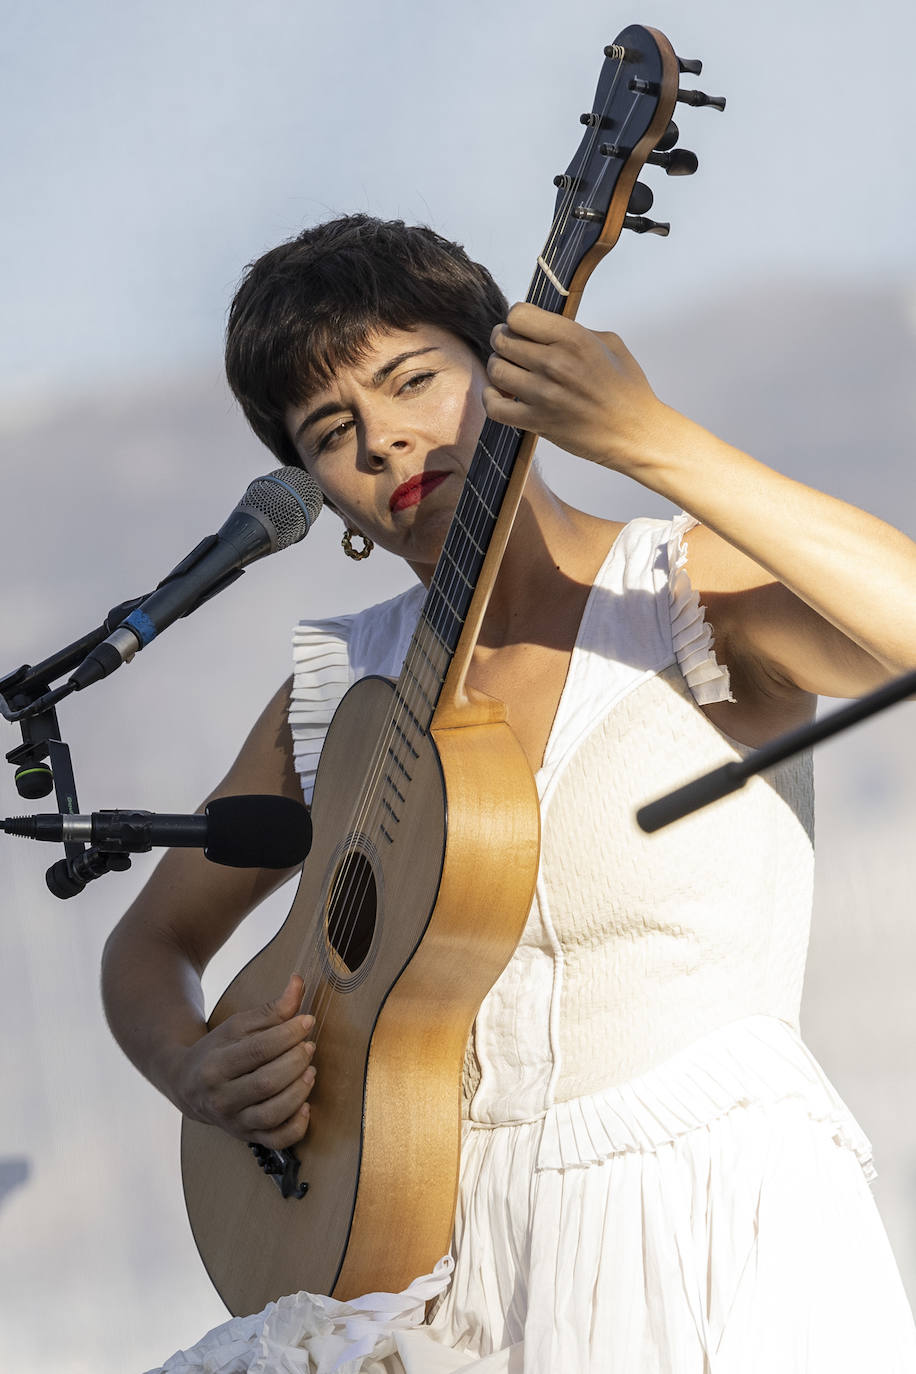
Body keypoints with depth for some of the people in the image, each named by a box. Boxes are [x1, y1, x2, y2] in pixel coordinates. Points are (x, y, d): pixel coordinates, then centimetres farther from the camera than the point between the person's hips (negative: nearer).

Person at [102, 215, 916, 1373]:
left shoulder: (700, 599, -3)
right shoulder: (335, 691, 9)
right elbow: (151, 943, 21)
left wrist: (650, 441, -29)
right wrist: (196, 1072, -1)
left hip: (723, 1244, -4)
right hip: (458, 1266, 4)